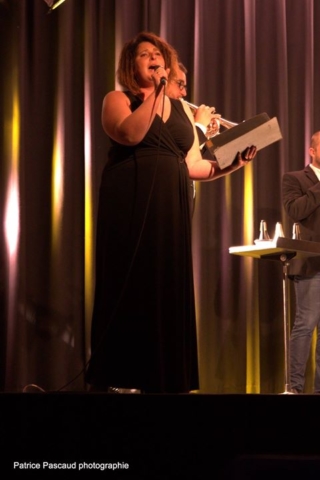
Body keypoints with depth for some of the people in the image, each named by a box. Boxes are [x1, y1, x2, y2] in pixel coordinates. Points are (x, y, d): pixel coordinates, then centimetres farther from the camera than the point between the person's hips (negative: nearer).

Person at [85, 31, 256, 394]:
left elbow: (193, 165, 14)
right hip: (130, 208, -5)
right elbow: (130, 134, -18)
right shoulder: (118, 100, 4)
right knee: (129, 290, -8)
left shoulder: (181, 110, 19)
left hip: (170, 212, 5)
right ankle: (111, 380, -4)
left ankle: (164, 381, 5)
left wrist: (231, 163, -1)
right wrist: (155, 92, -14)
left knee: (169, 292, 2)